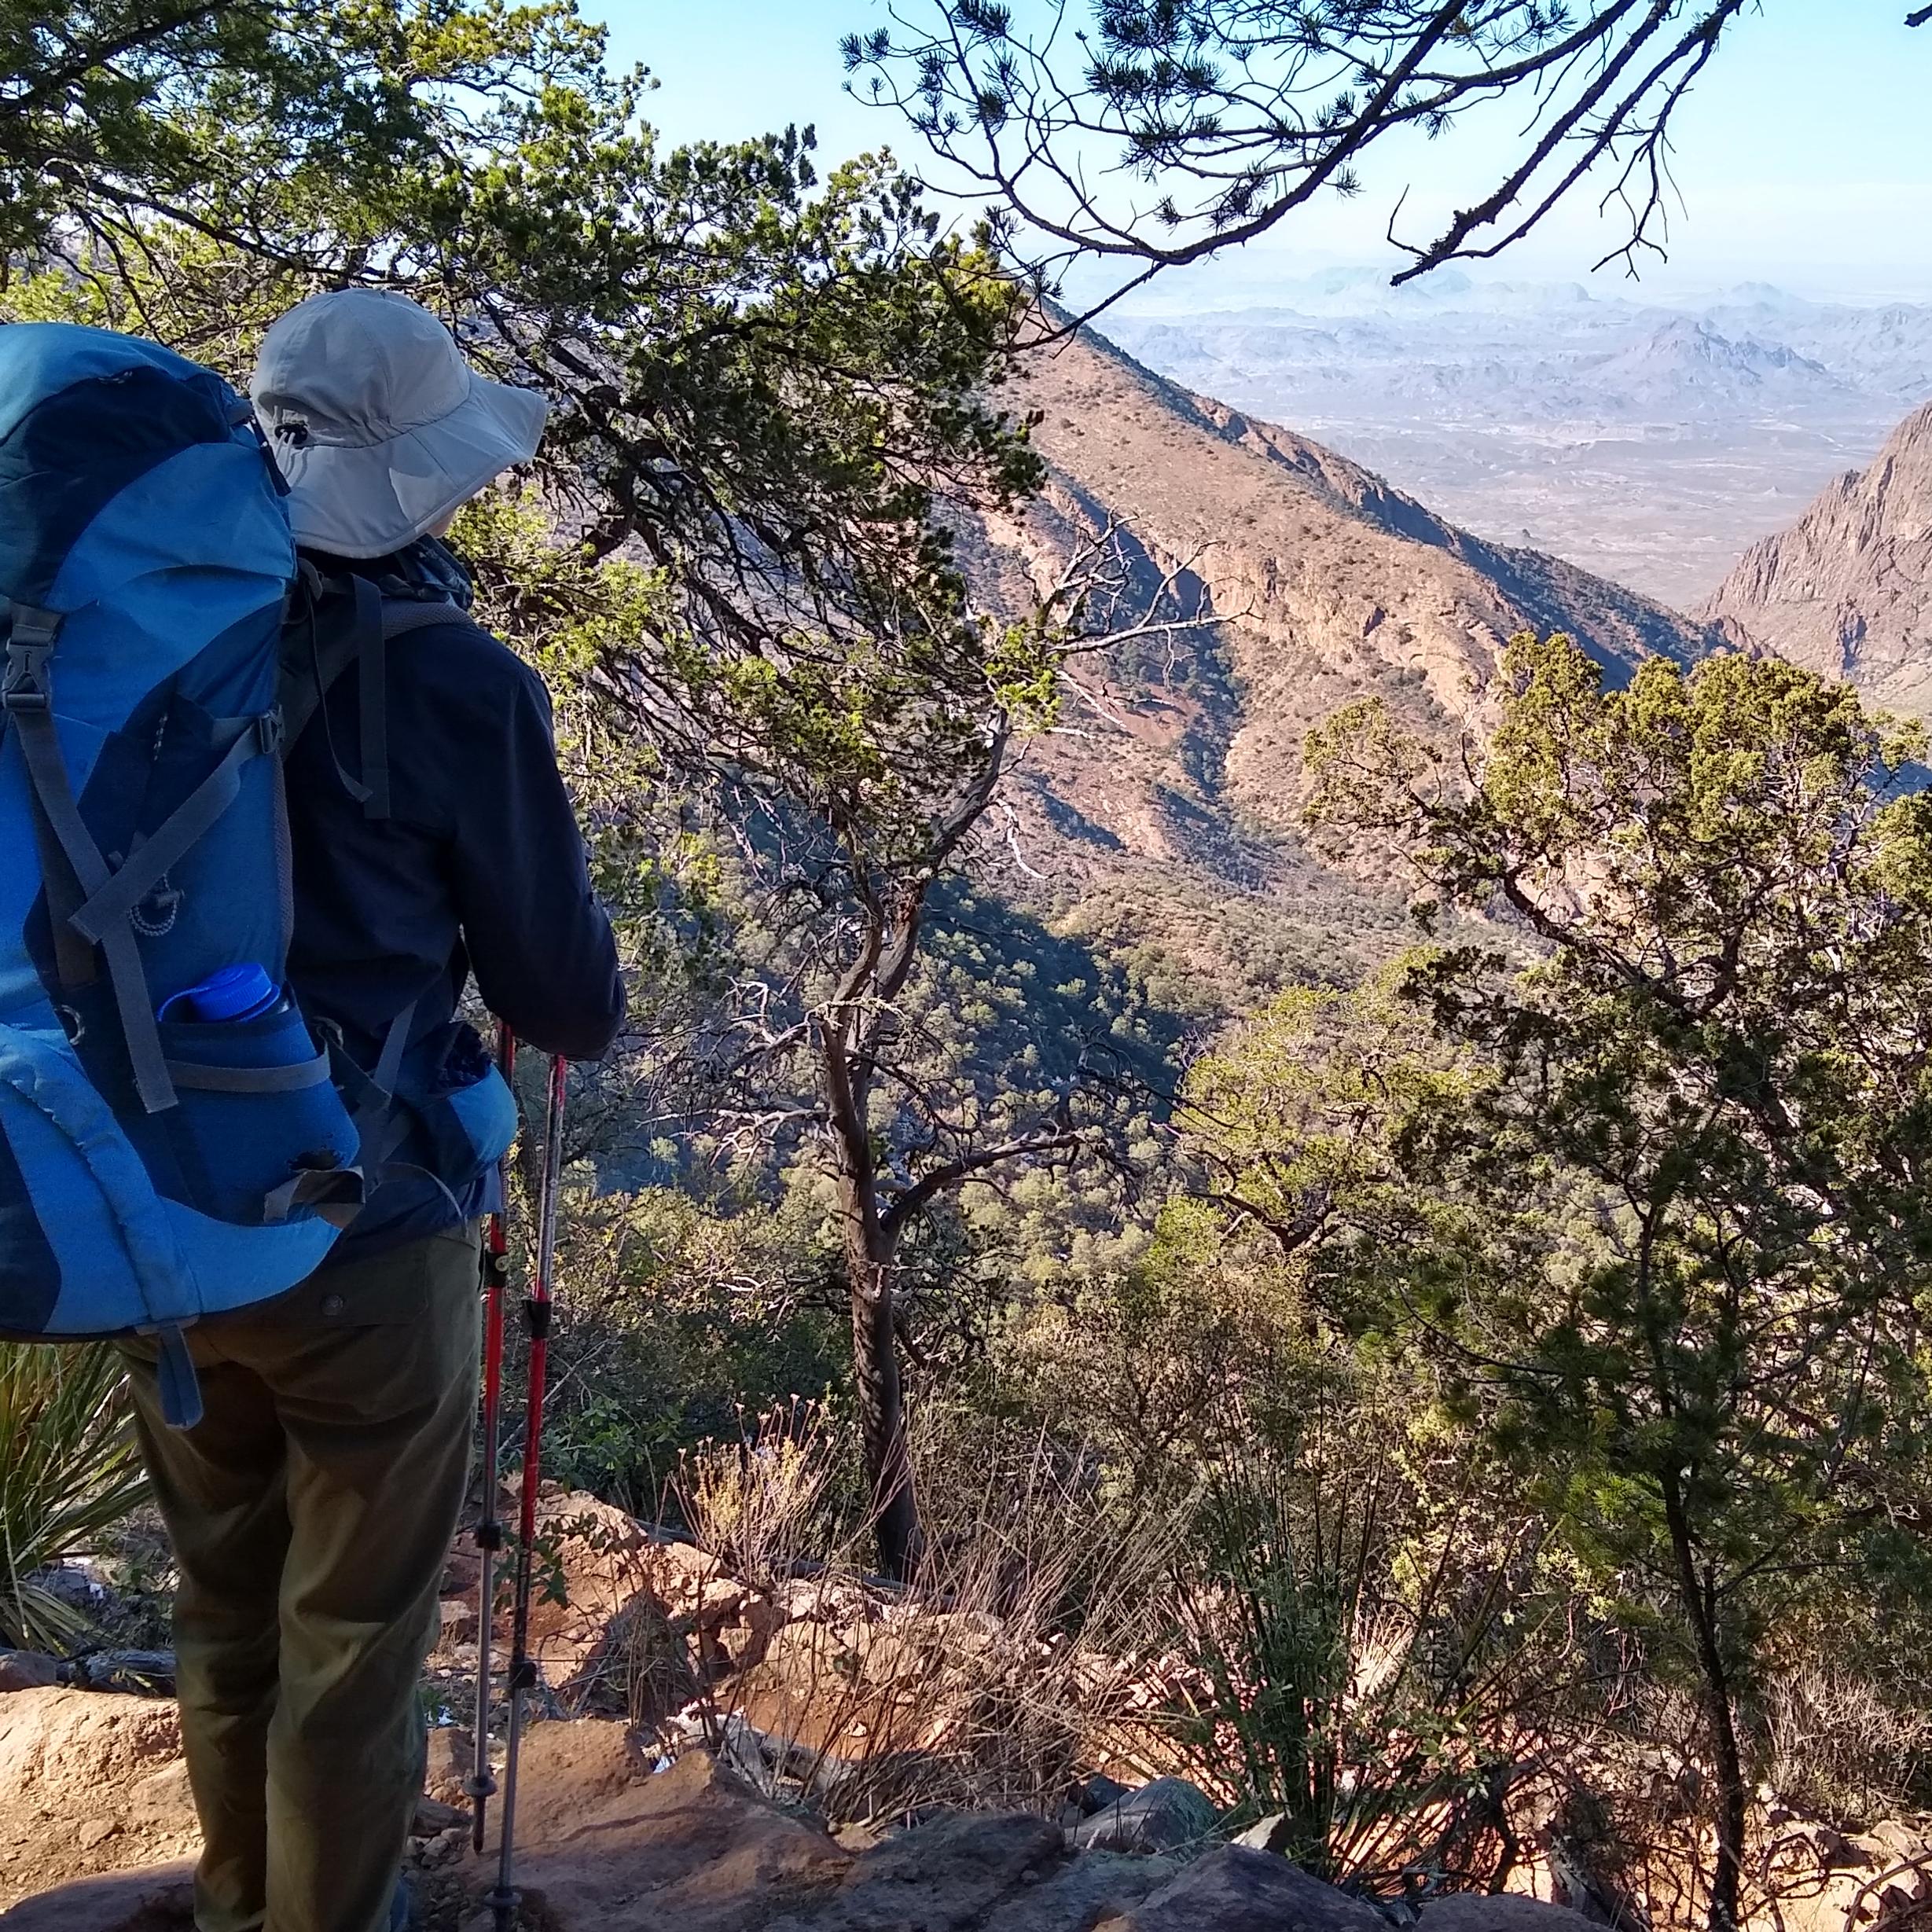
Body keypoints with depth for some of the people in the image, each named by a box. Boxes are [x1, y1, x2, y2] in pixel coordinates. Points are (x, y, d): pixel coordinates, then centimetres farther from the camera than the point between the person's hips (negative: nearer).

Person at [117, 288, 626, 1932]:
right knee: (351, 1639, 15)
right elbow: (569, 1006, -9)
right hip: (365, 1239, -5)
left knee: (225, 1609, 25)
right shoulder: (455, 687, -17)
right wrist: (591, 999, 14)